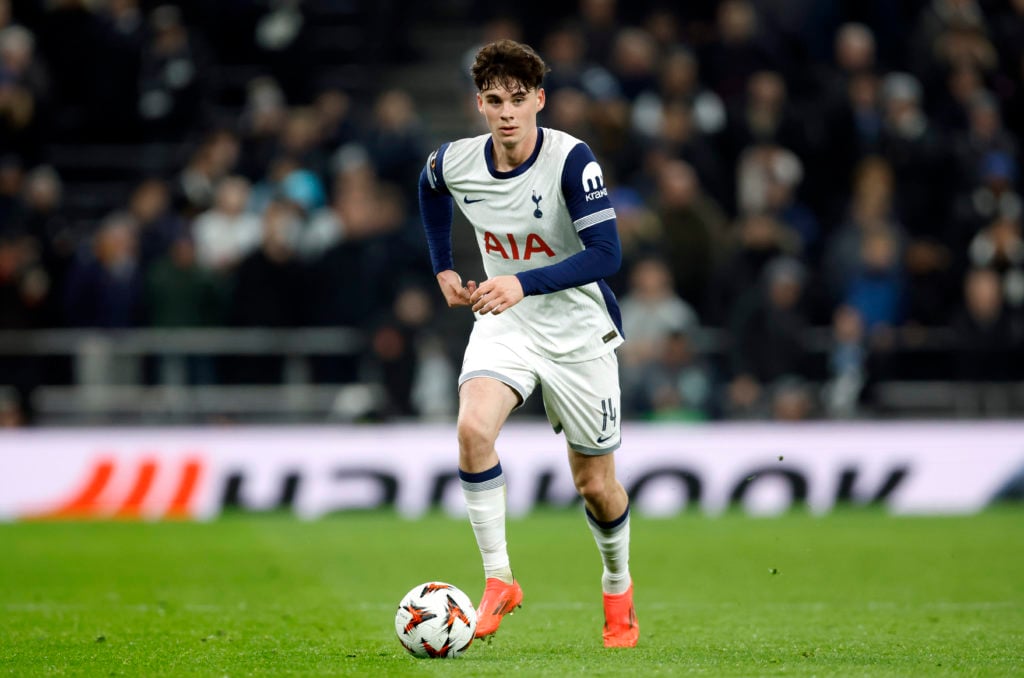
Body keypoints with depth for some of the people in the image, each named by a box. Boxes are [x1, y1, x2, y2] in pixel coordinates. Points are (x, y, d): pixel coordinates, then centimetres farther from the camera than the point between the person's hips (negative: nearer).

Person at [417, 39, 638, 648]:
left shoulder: (571, 159, -22)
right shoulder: (456, 163, -9)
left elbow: (606, 253, -27)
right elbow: (429, 189, 18)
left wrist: (524, 283, -36)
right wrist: (444, 267, 13)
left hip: (577, 331, -2)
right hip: (502, 324, 2)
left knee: (595, 484, 7)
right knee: (473, 428, -27)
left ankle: (618, 588, 36)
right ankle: (498, 582, -17)